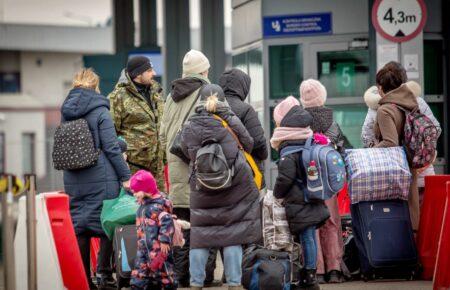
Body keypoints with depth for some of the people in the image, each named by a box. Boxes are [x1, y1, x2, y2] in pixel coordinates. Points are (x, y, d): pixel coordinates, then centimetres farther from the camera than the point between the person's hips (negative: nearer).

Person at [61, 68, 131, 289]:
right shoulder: (99, 111, -8)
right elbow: (111, 147, -10)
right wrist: (125, 176, -6)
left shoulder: (66, 112, 8)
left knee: (80, 228, 9)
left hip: (73, 180, 5)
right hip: (101, 180, -5)